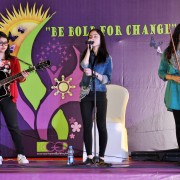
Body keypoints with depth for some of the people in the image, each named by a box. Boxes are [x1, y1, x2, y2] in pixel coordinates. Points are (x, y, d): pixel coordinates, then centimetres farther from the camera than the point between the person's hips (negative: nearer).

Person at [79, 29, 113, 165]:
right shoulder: (86, 55, 9)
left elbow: (108, 79, -2)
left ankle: (101, 157, 4)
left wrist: (94, 74, -16)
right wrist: (89, 49, -10)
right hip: (86, 94, 1)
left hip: (100, 94, -1)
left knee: (101, 126, 0)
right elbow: (83, 66, -13)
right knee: (87, 126, -2)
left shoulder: (106, 58, 5)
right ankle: (89, 157, 1)